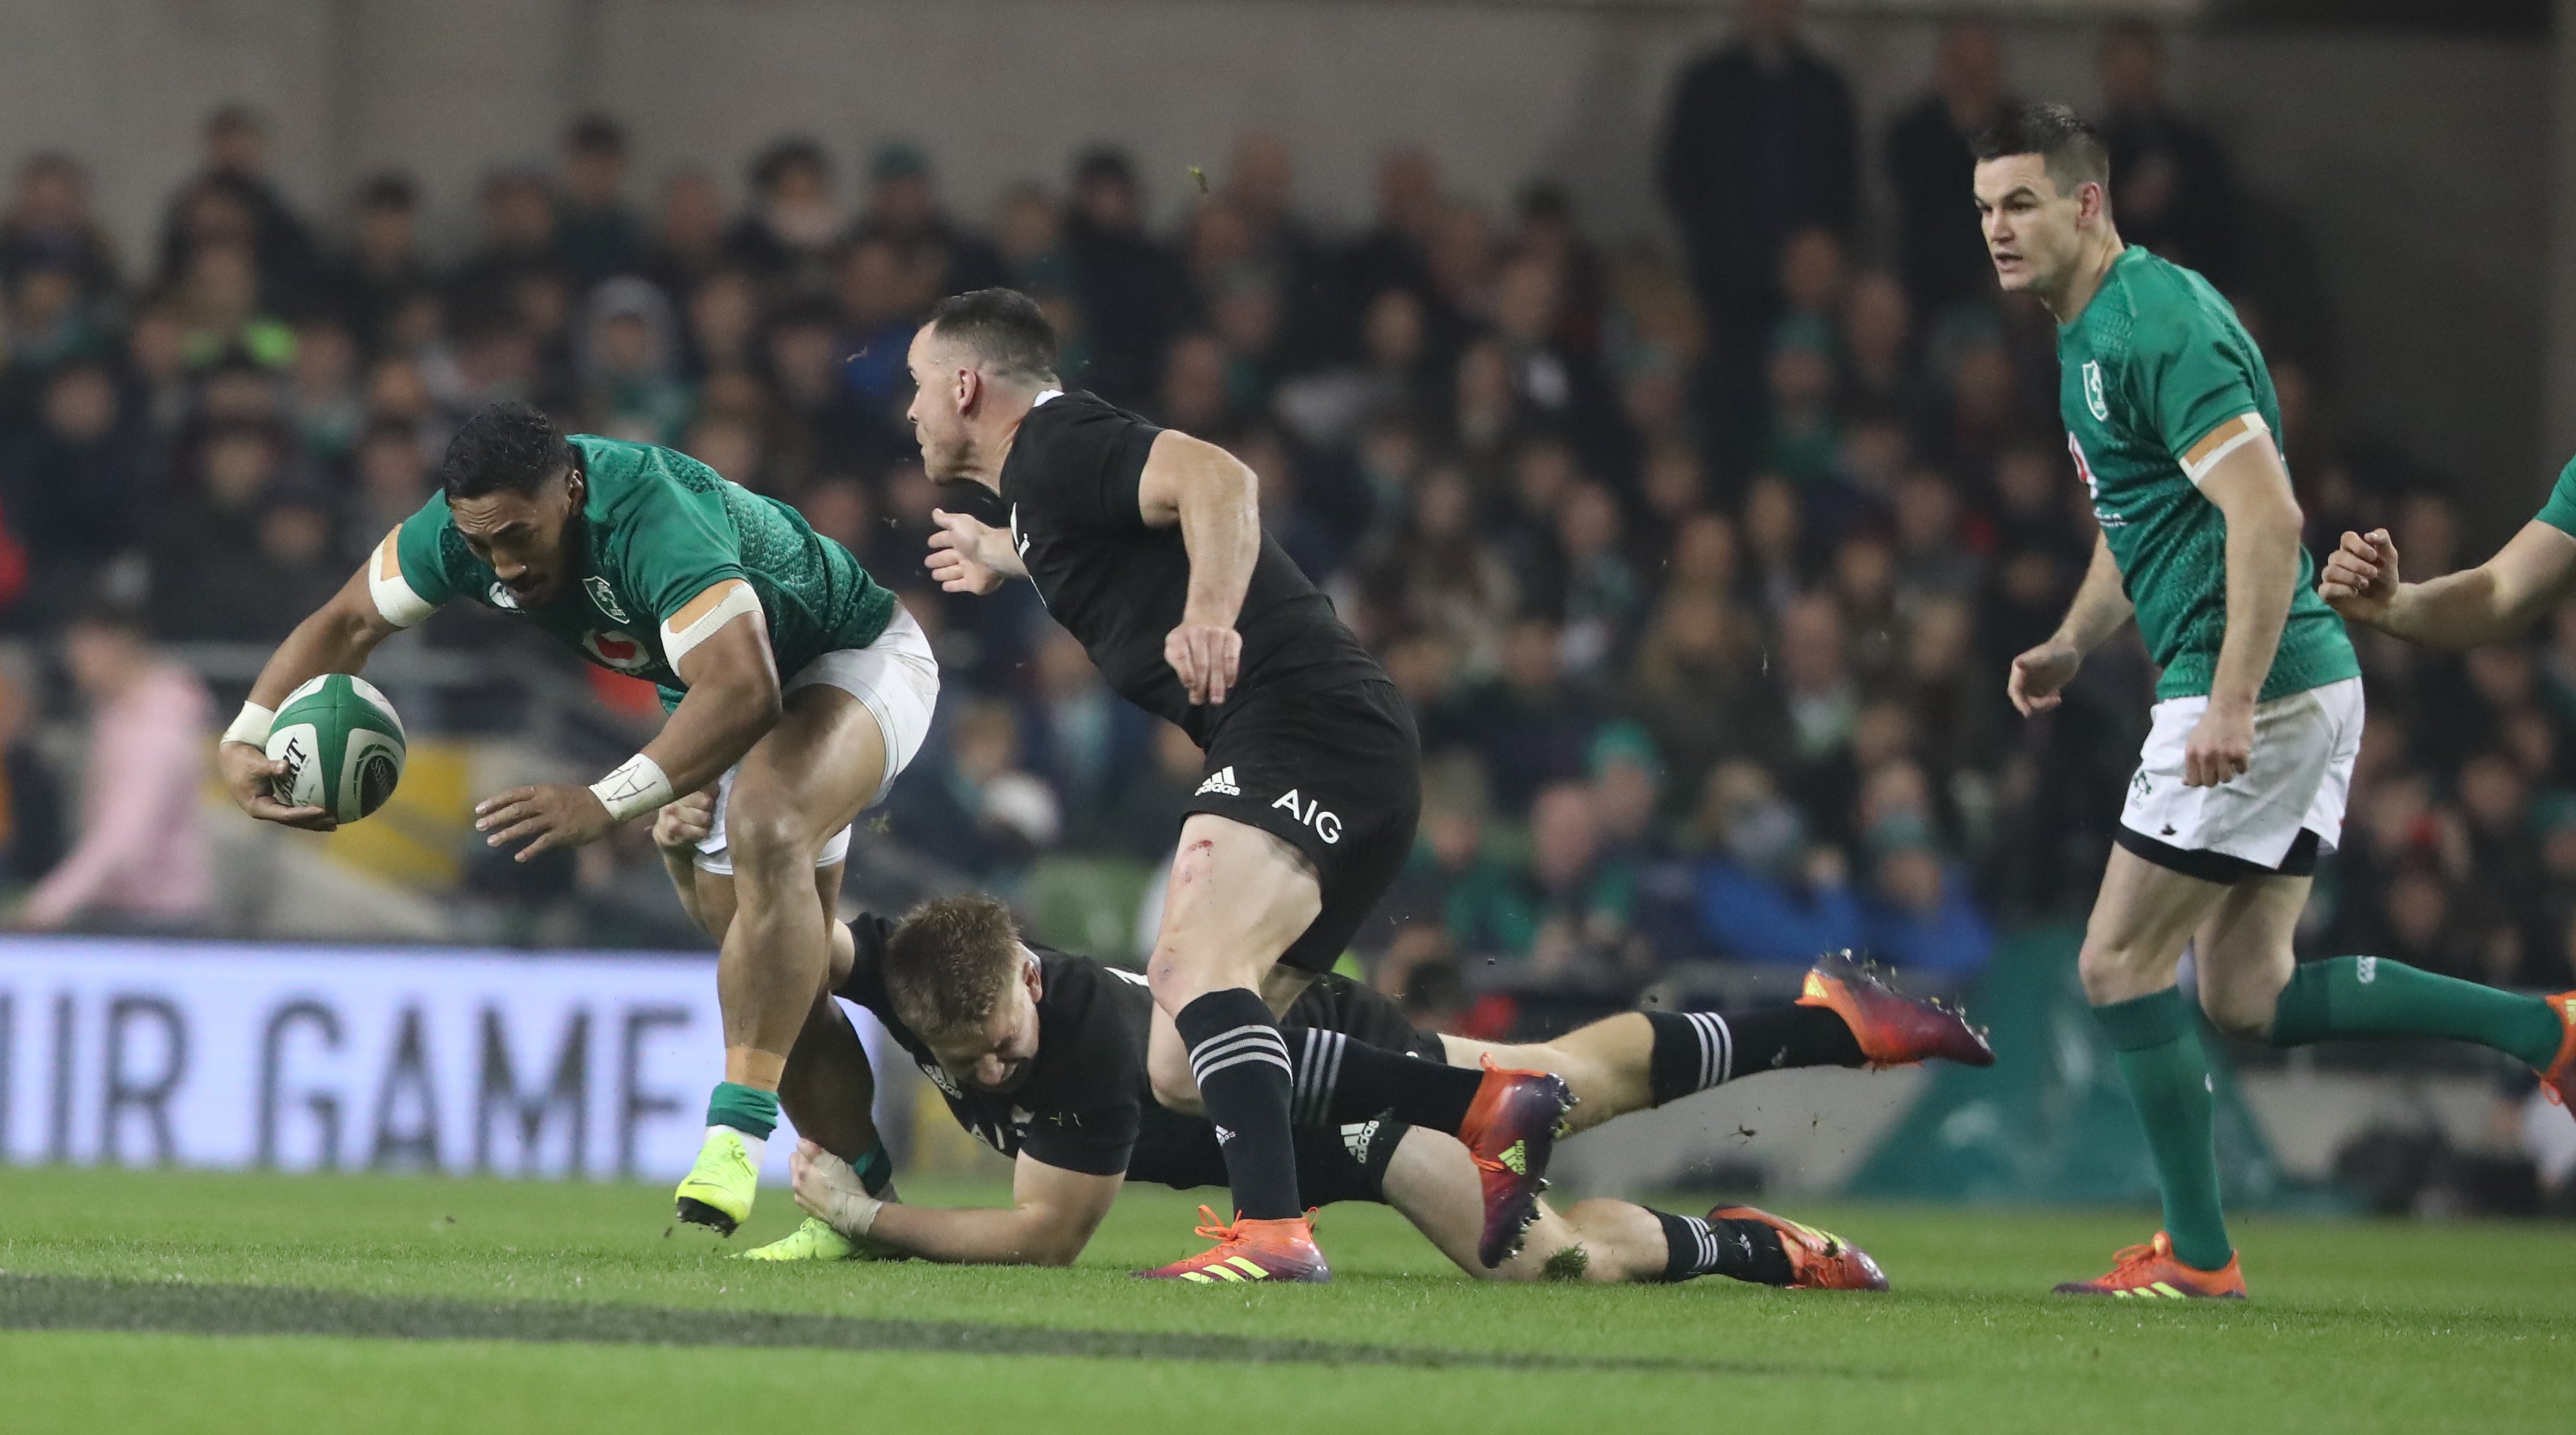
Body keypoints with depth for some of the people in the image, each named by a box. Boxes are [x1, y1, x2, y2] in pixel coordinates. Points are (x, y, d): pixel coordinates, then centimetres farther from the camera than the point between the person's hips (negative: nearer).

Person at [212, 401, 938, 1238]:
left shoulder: (650, 520, -42)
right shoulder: (466, 525, -17)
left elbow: (744, 691, -52)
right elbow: (347, 620, -3)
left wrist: (607, 804, -60)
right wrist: (245, 740, -18)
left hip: (861, 658, -9)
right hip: (720, 686, 9)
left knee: (768, 836, -37)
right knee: (780, 975, 9)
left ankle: (738, 1136, -39)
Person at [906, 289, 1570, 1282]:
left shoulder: (1055, 446, -5)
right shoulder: (1032, 492, 24)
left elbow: (1217, 480, -24)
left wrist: (1210, 617, -40)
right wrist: (1006, 560, 61)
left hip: (1307, 723, -10)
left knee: (1196, 960, -30)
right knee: (1183, 1071, 7)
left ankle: (1272, 1230, -42)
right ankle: (1488, 1108, 2)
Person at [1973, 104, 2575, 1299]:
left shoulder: (2156, 326, -16)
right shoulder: (2093, 334, 16)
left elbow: (2266, 514, -25)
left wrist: (2232, 703, -29)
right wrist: (2071, 645, 20)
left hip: (2262, 688, -10)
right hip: (2301, 687, 10)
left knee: (2121, 965, -2)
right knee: (2249, 1001, 9)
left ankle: (2196, 1254, 5)